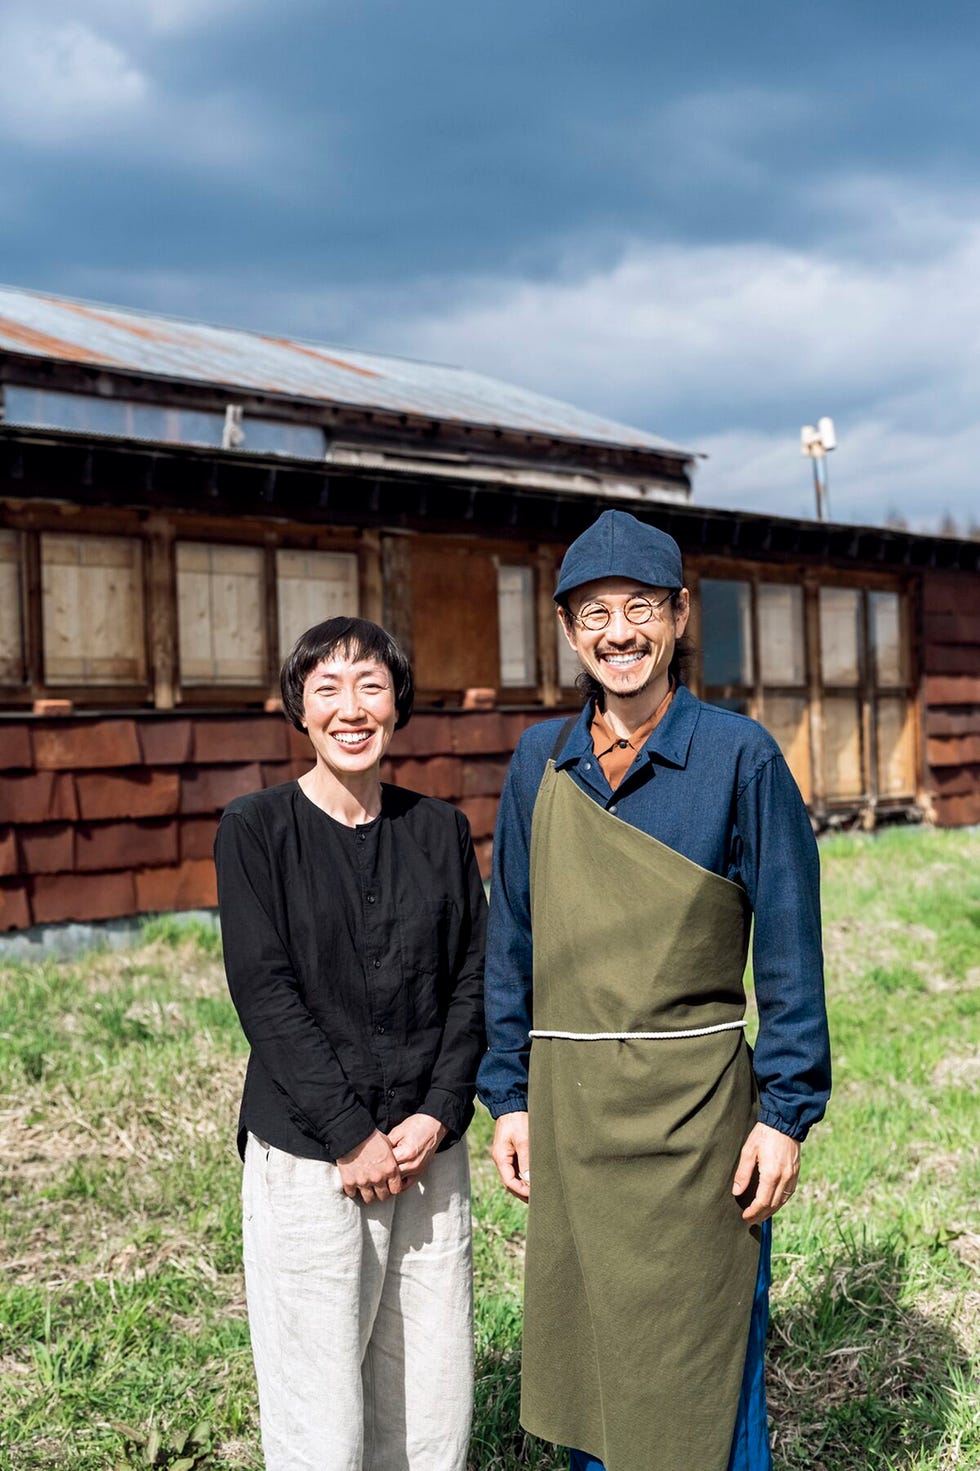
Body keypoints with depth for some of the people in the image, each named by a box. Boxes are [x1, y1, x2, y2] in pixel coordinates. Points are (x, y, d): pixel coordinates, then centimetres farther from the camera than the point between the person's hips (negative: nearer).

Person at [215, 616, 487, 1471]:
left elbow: (474, 981, 6)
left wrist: (438, 1115, -6)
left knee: (434, 1396, 7)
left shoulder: (440, 831, 8)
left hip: (430, 1148, 4)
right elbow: (266, 993, -8)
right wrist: (352, 1137, -12)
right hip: (308, 1158, -3)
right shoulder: (256, 830, -3)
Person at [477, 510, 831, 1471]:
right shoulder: (540, 763, 6)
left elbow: (789, 948, -4)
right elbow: (510, 943, 11)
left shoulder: (739, 756, -5)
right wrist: (508, 1096, 7)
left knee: (700, 1386, 5)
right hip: (568, 1111, 4)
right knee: (581, 1365, 15)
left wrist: (785, 1114, -7)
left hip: (694, 1109, -4)